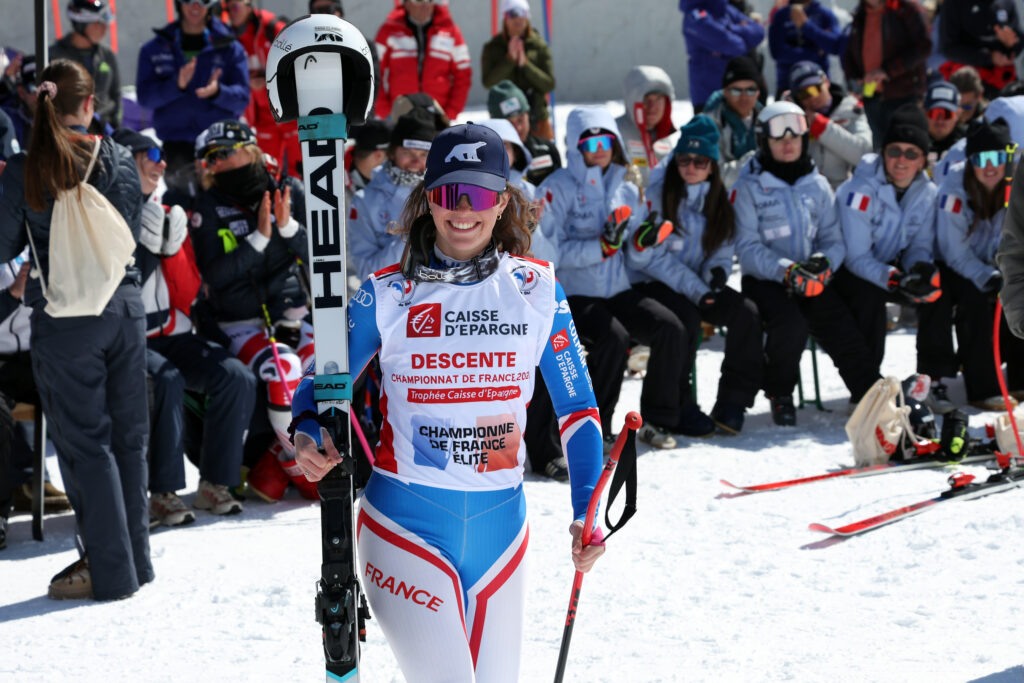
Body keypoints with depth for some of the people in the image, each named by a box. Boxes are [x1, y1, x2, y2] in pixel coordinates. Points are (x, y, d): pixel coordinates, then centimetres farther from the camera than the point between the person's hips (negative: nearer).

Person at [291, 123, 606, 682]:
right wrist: (308, 435, -18)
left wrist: (587, 511, 0)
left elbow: (575, 407, 9)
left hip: (499, 527, 3)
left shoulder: (536, 290, 3)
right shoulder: (387, 295, -2)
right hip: (406, 525, -3)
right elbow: (322, 384, 4)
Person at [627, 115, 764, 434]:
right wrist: (694, 289, -21)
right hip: (653, 285, -5)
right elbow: (648, 257, -14)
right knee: (686, 319, -34)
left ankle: (732, 404, -13)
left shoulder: (718, 198, 6)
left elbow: (722, 248, 13)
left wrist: (717, 271, -12)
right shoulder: (656, 192, -10)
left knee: (747, 312, -20)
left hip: (698, 284, 5)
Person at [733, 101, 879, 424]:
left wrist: (824, 261, -14)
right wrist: (786, 270, -24)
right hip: (765, 281, -4)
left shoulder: (817, 185, 12)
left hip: (812, 281, 4)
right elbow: (748, 247, -9)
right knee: (791, 325, -31)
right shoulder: (749, 188, -2)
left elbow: (834, 237, 10)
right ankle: (780, 395, -8)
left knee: (843, 330, -21)